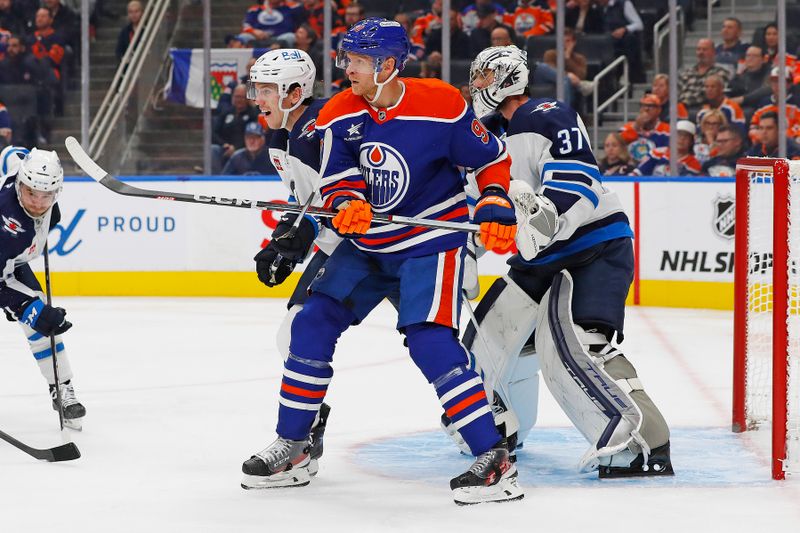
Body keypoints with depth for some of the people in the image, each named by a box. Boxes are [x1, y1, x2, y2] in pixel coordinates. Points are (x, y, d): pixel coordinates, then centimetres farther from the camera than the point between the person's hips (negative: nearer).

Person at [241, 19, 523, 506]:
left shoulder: (442, 105, -18)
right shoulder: (340, 114, -5)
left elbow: (492, 159, -6)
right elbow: (337, 178, -7)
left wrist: (496, 209, -17)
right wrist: (347, 203, -28)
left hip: (431, 241, -6)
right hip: (367, 242, 6)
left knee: (430, 340, -21)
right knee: (313, 324, 0)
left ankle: (494, 460, -19)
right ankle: (292, 449, 13)